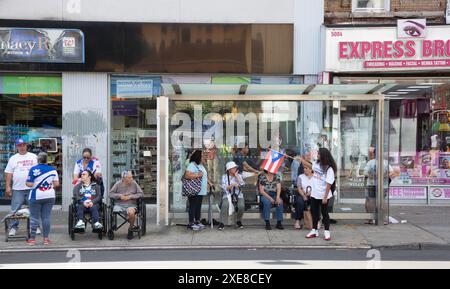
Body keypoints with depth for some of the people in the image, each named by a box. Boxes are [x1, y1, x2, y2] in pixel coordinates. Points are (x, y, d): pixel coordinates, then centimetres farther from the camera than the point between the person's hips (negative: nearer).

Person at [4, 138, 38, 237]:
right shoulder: (13, 158, 8)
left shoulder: (34, 157, 8)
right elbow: (9, 173, 6)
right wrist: (8, 187, -2)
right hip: (17, 189, 0)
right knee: (15, 210, 0)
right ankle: (13, 228, 7)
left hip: (32, 188, 0)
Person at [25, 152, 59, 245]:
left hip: (36, 196, -3)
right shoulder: (53, 170, 1)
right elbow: (57, 184, 0)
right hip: (49, 196, 3)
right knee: (46, 217, 6)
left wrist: (27, 181, 9)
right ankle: (46, 238, 7)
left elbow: (29, 184, -12)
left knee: (34, 217, 4)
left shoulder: (33, 169, -9)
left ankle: (32, 238, 8)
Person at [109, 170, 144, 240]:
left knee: (131, 212, -34)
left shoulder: (134, 184, 5)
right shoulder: (118, 184, 7)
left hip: (131, 205, -1)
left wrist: (130, 196, -8)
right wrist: (119, 196, -10)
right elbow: (110, 194, 5)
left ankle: (130, 229, -7)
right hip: (119, 204, 1)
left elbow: (141, 194, 1)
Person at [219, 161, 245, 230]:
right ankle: (222, 223, -25)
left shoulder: (239, 176, 11)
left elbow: (242, 184, -8)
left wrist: (236, 176, -6)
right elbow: (224, 188, -4)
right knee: (225, 205, -34)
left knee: (241, 206, -30)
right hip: (227, 195, -1)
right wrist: (232, 185, -16)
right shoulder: (224, 177, 8)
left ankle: (238, 221, -4)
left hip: (238, 195, 1)